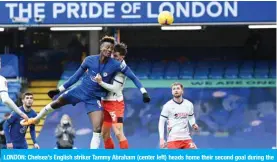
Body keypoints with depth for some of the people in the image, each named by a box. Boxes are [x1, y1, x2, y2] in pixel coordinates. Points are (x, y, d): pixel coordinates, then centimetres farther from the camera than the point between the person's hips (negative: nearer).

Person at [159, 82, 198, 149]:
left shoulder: (189, 104, 6)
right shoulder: (167, 106, -4)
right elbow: (161, 122, -2)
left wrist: (193, 124, 0)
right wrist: (161, 139, -10)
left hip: (186, 138, 3)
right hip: (173, 139, -3)